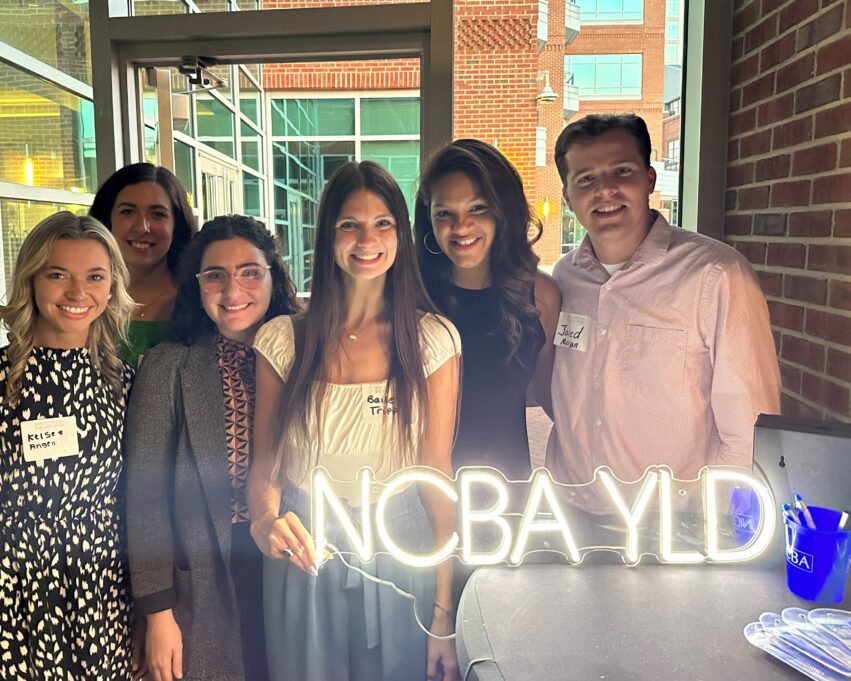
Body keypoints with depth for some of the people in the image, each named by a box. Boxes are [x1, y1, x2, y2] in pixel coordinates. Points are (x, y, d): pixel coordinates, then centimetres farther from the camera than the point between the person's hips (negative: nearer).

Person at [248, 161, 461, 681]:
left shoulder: (432, 339, -6)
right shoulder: (283, 340, -3)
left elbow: (437, 476, -5)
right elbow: (264, 466, 2)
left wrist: (444, 610, -6)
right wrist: (266, 519, -21)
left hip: (401, 557, 0)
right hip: (304, 557, 1)